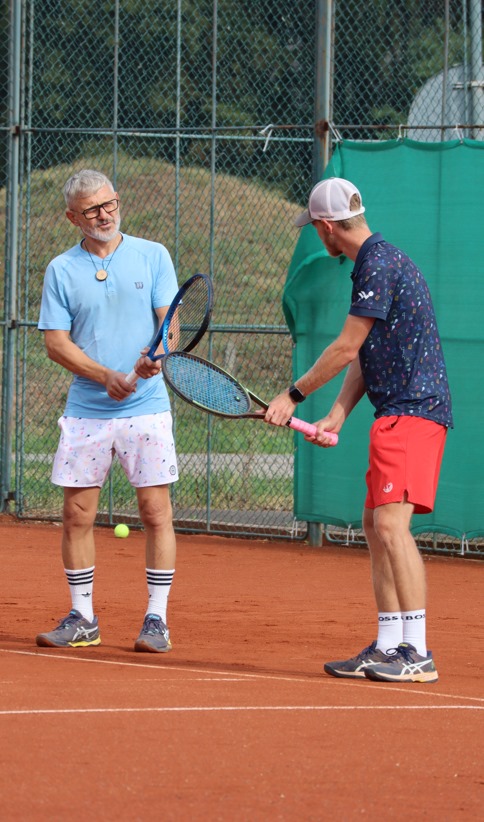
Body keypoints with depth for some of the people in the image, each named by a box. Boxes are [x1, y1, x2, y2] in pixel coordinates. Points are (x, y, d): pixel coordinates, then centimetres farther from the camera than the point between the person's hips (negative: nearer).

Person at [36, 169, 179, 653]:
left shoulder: (152, 256, 4)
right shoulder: (61, 270, 5)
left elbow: (170, 320, -2)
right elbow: (56, 342, -1)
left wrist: (157, 355, -24)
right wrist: (105, 375, -15)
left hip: (146, 408, -1)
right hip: (86, 410, 1)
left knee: (156, 512, -3)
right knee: (77, 514, 2)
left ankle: (157, 619, 3)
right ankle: (82, 619, 13)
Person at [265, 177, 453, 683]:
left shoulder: (380, 265, -13)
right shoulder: (374, 263, 19)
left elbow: (345, 349, -12)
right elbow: (362, 357, 18)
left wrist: (294, 395, -2)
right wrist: (336, 417, 7)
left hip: (413, 410, -11)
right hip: (396, 413, 11)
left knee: (391, 522, -18)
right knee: (375, 526, 11)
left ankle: (417, 654, -21)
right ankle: (387, 648, 14)